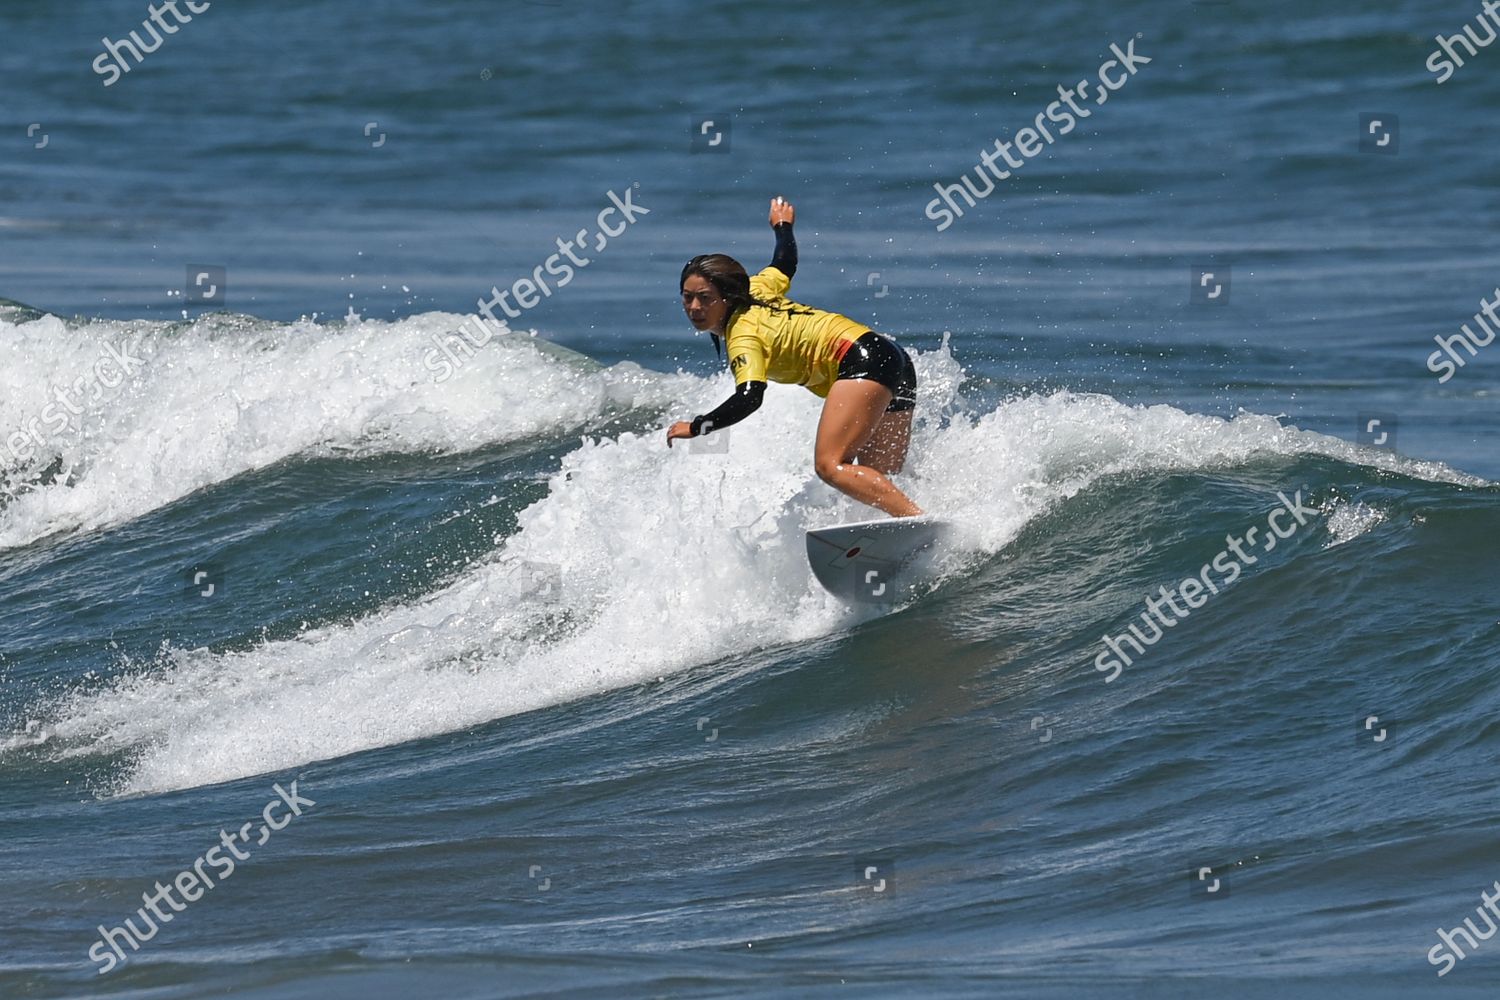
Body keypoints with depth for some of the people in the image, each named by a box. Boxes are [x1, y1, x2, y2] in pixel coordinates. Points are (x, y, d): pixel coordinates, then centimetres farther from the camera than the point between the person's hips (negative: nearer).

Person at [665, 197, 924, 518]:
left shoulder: (743, 334, -12)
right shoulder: (756, 291, 13)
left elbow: (748, 399, -26)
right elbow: (785, 263, 33)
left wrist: (696, 427, -16)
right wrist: (783, 225, 54)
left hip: (864, 361, -10)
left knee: (829, 466, -25)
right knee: (877, 483, 8)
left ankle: (918, 519, -39)